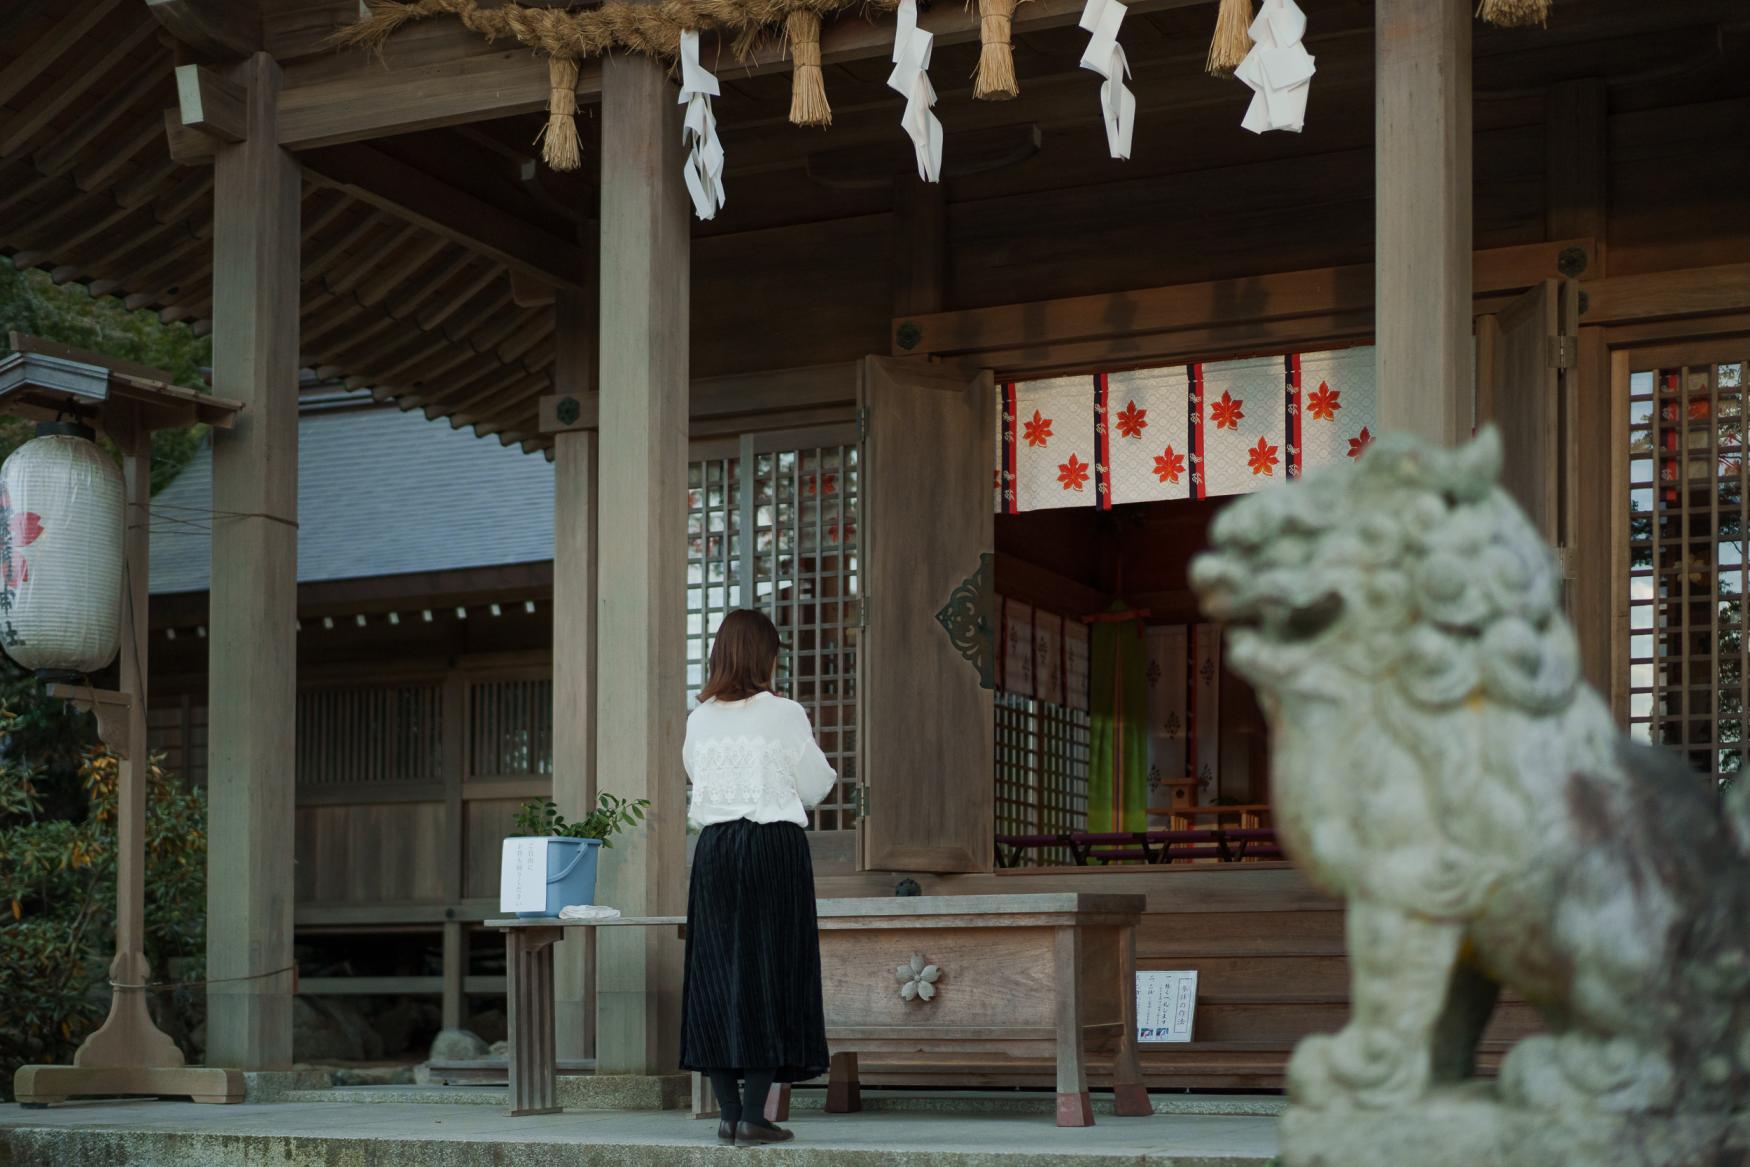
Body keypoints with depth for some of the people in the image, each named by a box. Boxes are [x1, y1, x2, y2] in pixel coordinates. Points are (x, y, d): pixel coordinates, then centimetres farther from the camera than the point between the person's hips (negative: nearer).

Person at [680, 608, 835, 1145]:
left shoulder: (700, 719, 6)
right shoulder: (784, 715, -5)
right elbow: (813, 788, 0)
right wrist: (809, 747, 19)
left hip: (715, 848, 4)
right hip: (775, 845, -4)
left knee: (716, 972, 7)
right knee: (769, 972, -1)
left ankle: (728, 1111, 7)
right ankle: (753, 1114, -5)